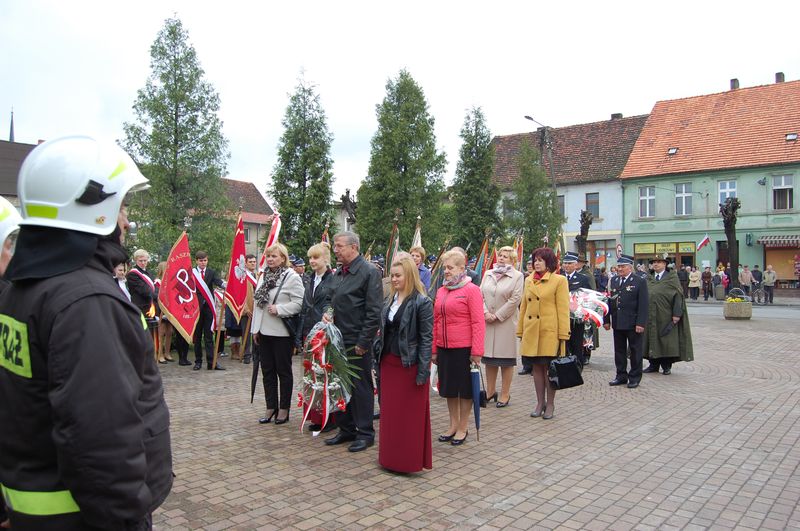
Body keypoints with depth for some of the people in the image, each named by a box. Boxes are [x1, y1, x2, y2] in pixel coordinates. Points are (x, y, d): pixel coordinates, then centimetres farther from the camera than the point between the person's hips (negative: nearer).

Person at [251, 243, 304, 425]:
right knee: (268, 372, 12)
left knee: (283, 371, 5)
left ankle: (284, 409, 16)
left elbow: (299, 303, -16)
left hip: (282, 333, -7)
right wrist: (255, 328, 11)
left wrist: (278, 309, -21)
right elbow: (257, 303, 14)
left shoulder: (292, 277, -11)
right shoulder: (264, 276, 11)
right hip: (264, 331, 7)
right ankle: (271, 408, 22)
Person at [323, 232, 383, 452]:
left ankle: (365, 433, 15)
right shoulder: (338, 274, 13)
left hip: (357, 343, -8)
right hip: (338, 341, 8)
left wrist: (364, 342, -17)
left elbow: (374, 312, -15)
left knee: (361, 388, 2)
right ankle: (346, 429, 27)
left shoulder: (369, 273, -12)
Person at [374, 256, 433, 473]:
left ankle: (411, 460, 16)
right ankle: (391, 457, 26)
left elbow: (426, 338, -13)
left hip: (410, 365, -7)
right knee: (390, 412, 13)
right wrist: (379, 357, 10)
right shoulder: (390, 300, 9)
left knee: (411, 414, 4)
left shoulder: (422, 302, -12)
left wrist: (423, 371, -16)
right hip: (388, 363, 7)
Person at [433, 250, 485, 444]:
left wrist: (476, 351, -15)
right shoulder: (441, 291, 9)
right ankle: (453, 425, 29)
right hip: (444, 348, 6)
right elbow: (436, 322, 13)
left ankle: (462, 428, 20)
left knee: (465, 388, 7)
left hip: (464, 348, -6)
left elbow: (478, 322, -12)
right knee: (449, 388, 15)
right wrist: (434, 349, 12)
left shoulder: (471, 290, -8)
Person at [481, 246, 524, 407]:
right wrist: (485, 313, -8)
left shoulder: (517, 276, -1)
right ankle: (490, 391, 21)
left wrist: (497, 316, -12)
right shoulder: (488, 274, 14)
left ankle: (505, 394, 11)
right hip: (487, 321, 4)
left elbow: (514, 300, -9)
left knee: (506, 358, 1)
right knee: (489, 358, 9)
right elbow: (480, 295, 8)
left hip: (506, 322, -4)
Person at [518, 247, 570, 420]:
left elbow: (563, 309, -6)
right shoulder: (529, 281, 12)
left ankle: (550, 405, 15)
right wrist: (520, 331, 11)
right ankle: (540, 403, 21)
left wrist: (563, 334, -10)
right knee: (537, 367, 10)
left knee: (549, 368, 2)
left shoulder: (559, 280, -4)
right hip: (531, 331, 5)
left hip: (550, 331, -5)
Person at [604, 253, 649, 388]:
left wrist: (640, 323, -15)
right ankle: (621, 376, 22)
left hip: (633, 324, -5)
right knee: (619, 350, 11)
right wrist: (606, 320, 7)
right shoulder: (613, 281, 10)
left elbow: (643, 305, -9)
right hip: (617, 323, 5)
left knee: (635, 351, 6)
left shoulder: (640, 281, -5)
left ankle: (635, 377, 17)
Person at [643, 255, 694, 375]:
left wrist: (676, 314, -16)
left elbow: (678, 296, -8)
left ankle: (666, 366, 12)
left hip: (666, 317, -4)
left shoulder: (672, 278, -1)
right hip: (651, 317, 4)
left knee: (666, 341, 1)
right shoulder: (649, 279, 12)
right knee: (652, 339, 6)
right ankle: (654, 364, 15)